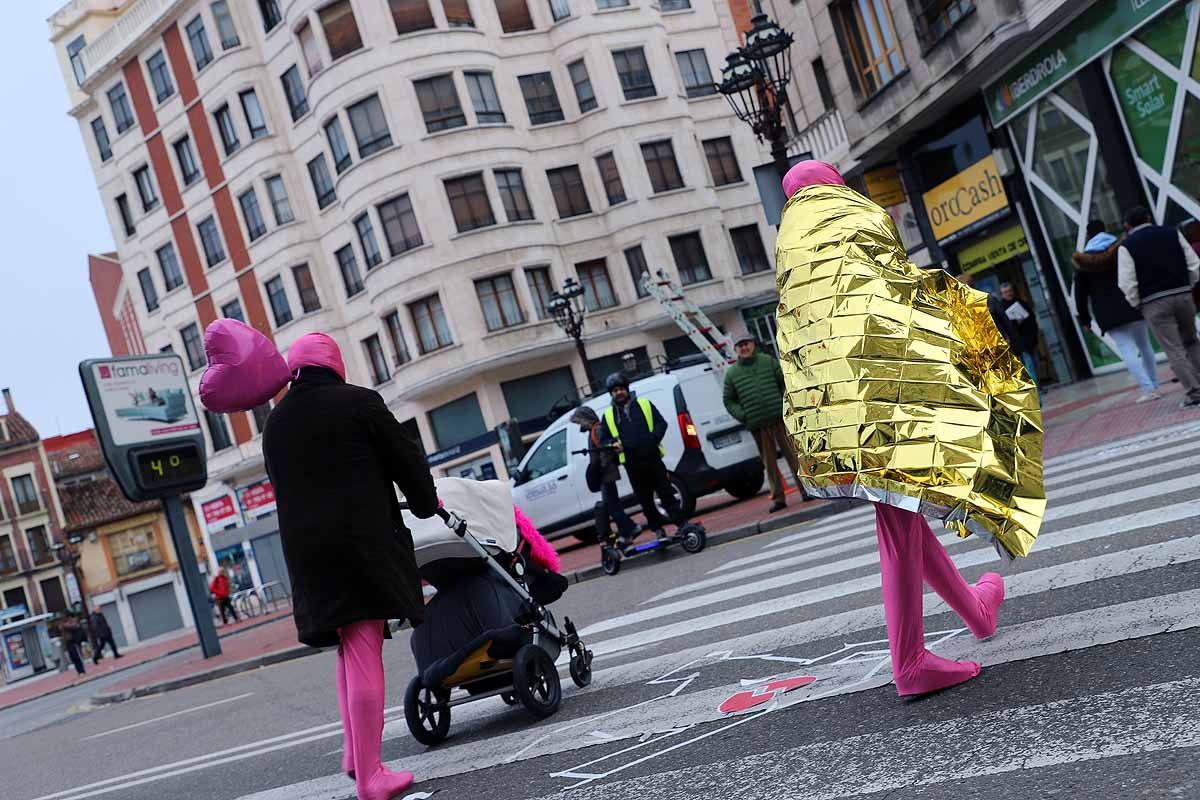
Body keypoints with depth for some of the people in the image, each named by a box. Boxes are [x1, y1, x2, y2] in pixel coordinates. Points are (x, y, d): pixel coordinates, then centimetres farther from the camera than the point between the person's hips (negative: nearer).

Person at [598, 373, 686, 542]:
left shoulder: (644, 404, 7)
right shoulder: (608, 415, 11)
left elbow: (661, 423, 4)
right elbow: (603, 439, 13)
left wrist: (653, 438, -13)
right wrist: (613, 444, -9)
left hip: (653, 459, -2)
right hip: (632, 465, 2)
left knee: (666, 493, 1)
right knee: (645, 500, 7)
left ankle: (682, 523, 7)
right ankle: (658, 529, 18)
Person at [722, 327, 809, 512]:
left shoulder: (768, 361, 6)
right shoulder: (732, 373, 6)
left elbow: (785, 382, 10)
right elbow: (728, 400, 12)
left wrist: (784, 403, -1)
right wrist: (742, 415, -1)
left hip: (779, 418, 0)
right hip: (757, 425, 0)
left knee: (792, 455, 2)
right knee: (769, 461, 3)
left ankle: (805, 489, 8)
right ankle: (778, 497, 8)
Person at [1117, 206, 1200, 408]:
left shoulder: (1126, 246, 0)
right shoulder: (1172, 233, 10)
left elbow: (1127, 283, -7)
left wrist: (1137, 304, 6)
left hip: (1154, 302, -3)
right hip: (1183, 295, 3)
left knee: (1174, 350, -1)